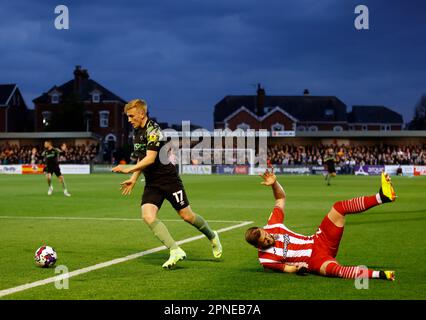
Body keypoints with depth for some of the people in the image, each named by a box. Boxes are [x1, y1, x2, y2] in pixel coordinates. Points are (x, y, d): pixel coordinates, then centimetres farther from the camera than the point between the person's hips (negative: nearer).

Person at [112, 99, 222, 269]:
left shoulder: (153, 130, -16)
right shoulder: (137, 132, 12)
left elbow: (150, 158, -25)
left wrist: (129, 169, -26)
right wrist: (133, 179, 20)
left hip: (168, 179, -7)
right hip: (152, 183, 7)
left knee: (186, 215, 1)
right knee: (147, 215, -16)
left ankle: (212, 237, 30)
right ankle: (175, 251, -16)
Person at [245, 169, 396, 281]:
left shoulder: (272, 225, -1)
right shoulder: (265, 258, -14)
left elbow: (281, 198, 8)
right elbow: (285, 268, -5)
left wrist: (274, 184, -12)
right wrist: (296, 268, -27)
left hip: (319, 241, 7)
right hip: (315, 259, -7)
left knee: (340, 207, -11)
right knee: (332, 268, -45)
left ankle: (381, 197, -15)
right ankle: (379, 275, -47)